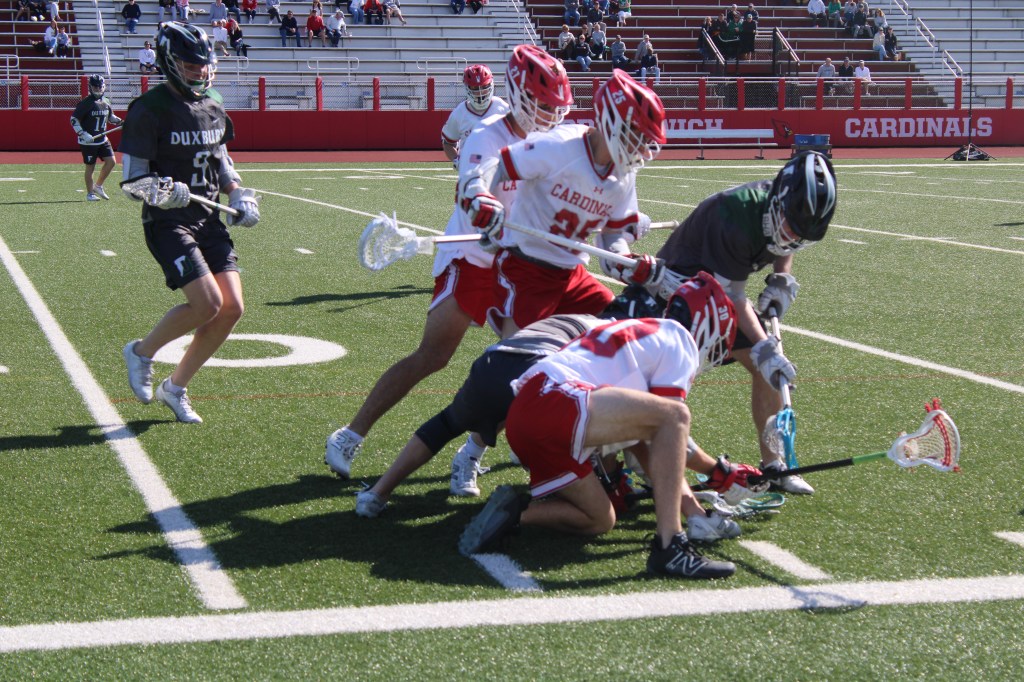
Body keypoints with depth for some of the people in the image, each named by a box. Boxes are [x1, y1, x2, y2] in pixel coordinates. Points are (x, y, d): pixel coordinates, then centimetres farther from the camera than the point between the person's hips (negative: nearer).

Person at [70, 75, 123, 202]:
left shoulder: (106, 102, 7)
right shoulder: (85, 103, -13)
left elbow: (110, 116, 23)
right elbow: (74, 119, -14)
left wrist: (120, 122, 3)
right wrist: (83, 134, -23)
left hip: (102, 139, 6)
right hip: (88, 141, -6)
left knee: (111, 161, 0)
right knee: (90, 167, 1)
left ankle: (98, 186, 19)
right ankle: (90, 193, 14)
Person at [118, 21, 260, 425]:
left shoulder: (213, 107, 11)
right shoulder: (149, 110, -11)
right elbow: (132, 181, -11)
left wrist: (240, 195, 9)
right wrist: (161, 192, -30)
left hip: (209, 220, 7)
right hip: (168, 222, -7)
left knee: (232, 308, -2)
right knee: (207, 304, -19)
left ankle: (175, 388, 14)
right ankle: (141, 353, 8)